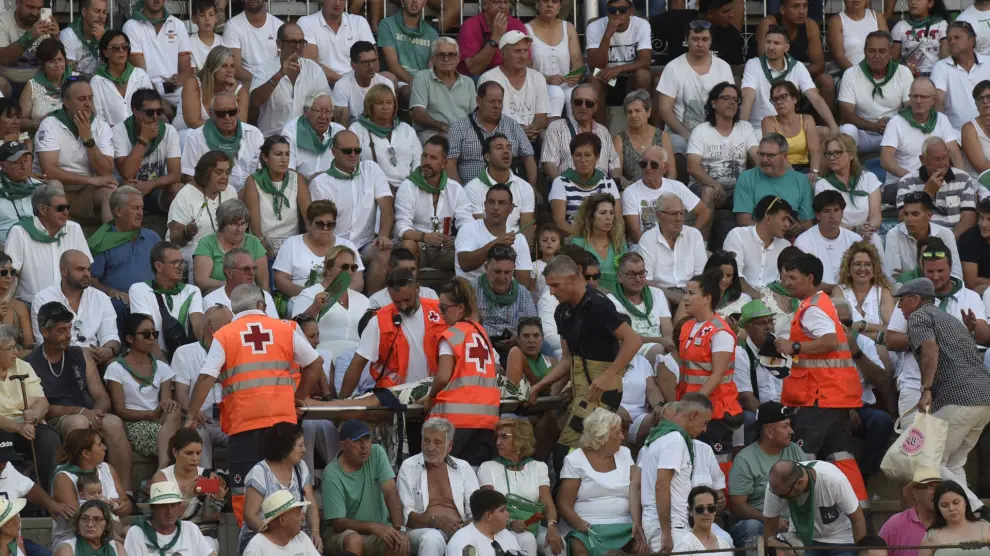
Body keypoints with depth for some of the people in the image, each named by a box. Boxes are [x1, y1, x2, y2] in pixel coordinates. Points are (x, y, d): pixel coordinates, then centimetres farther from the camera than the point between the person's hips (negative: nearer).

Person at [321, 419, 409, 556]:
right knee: (354, 540, -37)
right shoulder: (332, 474, -16)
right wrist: (374, 527, -33)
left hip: (379, 529, 3)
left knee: (401, 542, -28)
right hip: (343, 531, -3)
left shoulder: (377, 453, -5)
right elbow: (338, 522, -19)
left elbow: (391, 492, -13)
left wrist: (399, 529, -27)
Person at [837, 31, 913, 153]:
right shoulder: (851, 75, -2)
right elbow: (846, 115, -10)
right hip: (864, 132, -1)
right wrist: (874, 126, -28)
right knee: (847, 129, -33)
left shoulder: (903, 73, 2)